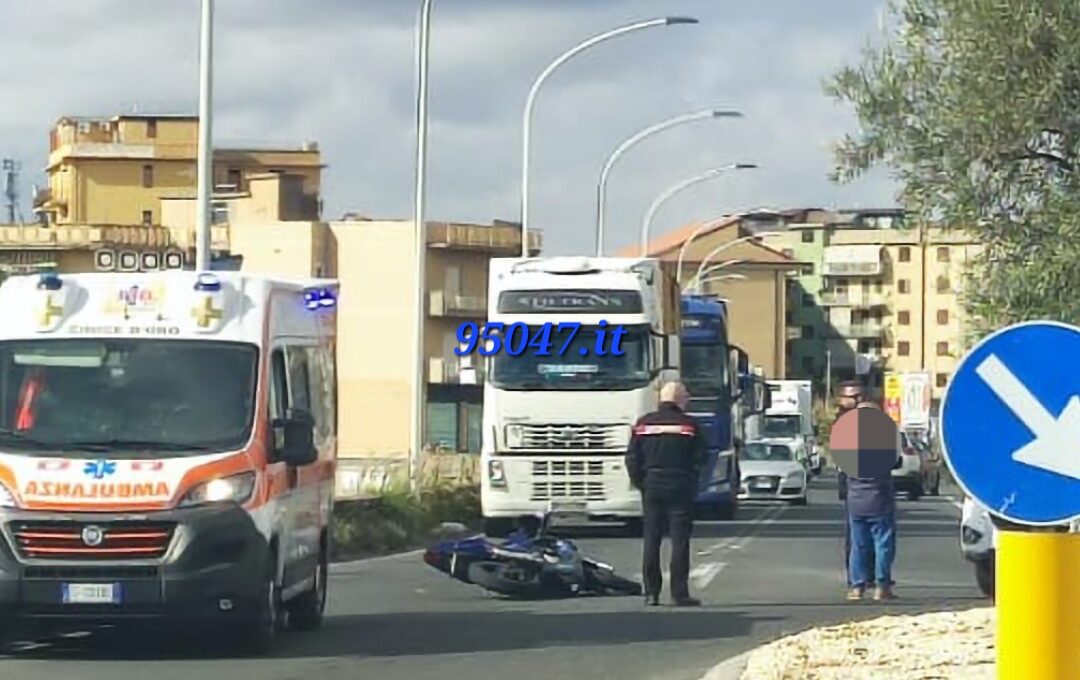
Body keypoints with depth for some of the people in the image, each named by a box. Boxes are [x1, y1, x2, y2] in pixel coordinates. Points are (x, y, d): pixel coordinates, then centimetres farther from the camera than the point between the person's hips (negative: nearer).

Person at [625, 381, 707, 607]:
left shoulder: (643, 424, 3)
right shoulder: (688, 425, -5)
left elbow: (632, 458, 2)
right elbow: (699, 459, -4)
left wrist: (639, 482, 10)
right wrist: (691, 484, 10)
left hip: (651, 488, 3)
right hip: (679, 489, -3)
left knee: (651, 541, 7)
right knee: (680, 541, -1)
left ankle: (651, 593, 5)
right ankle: (679, 594, -5)